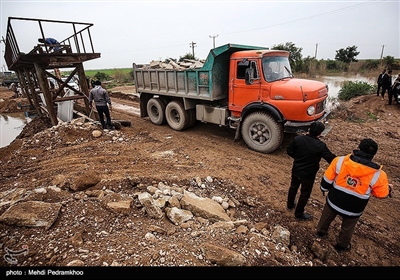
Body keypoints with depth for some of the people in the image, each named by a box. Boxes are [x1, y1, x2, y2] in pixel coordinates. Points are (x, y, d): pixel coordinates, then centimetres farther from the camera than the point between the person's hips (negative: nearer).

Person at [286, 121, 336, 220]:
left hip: (296, 170, 4)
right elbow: (331, 159, -16)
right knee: (305, 193, 15)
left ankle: (290, 205, 48)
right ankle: (299, 213, 31)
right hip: (308, 174, -4)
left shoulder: (298, 139, -14)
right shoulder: (320, 146, -23)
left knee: (293, 187, 27)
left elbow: (289, 151, -4)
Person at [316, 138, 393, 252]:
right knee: (347, 227, 28)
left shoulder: (339, 161, -23)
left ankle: (321, 231, 56)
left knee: (326, 217, 30)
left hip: (334, 201, 1)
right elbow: (382, 194, -4)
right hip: (353, 209, 0)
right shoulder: (378, 175, -22)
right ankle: (342, 245, 52)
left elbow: (327, 180, -11)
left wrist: (324, 188, 11)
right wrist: (388, 189, 19)